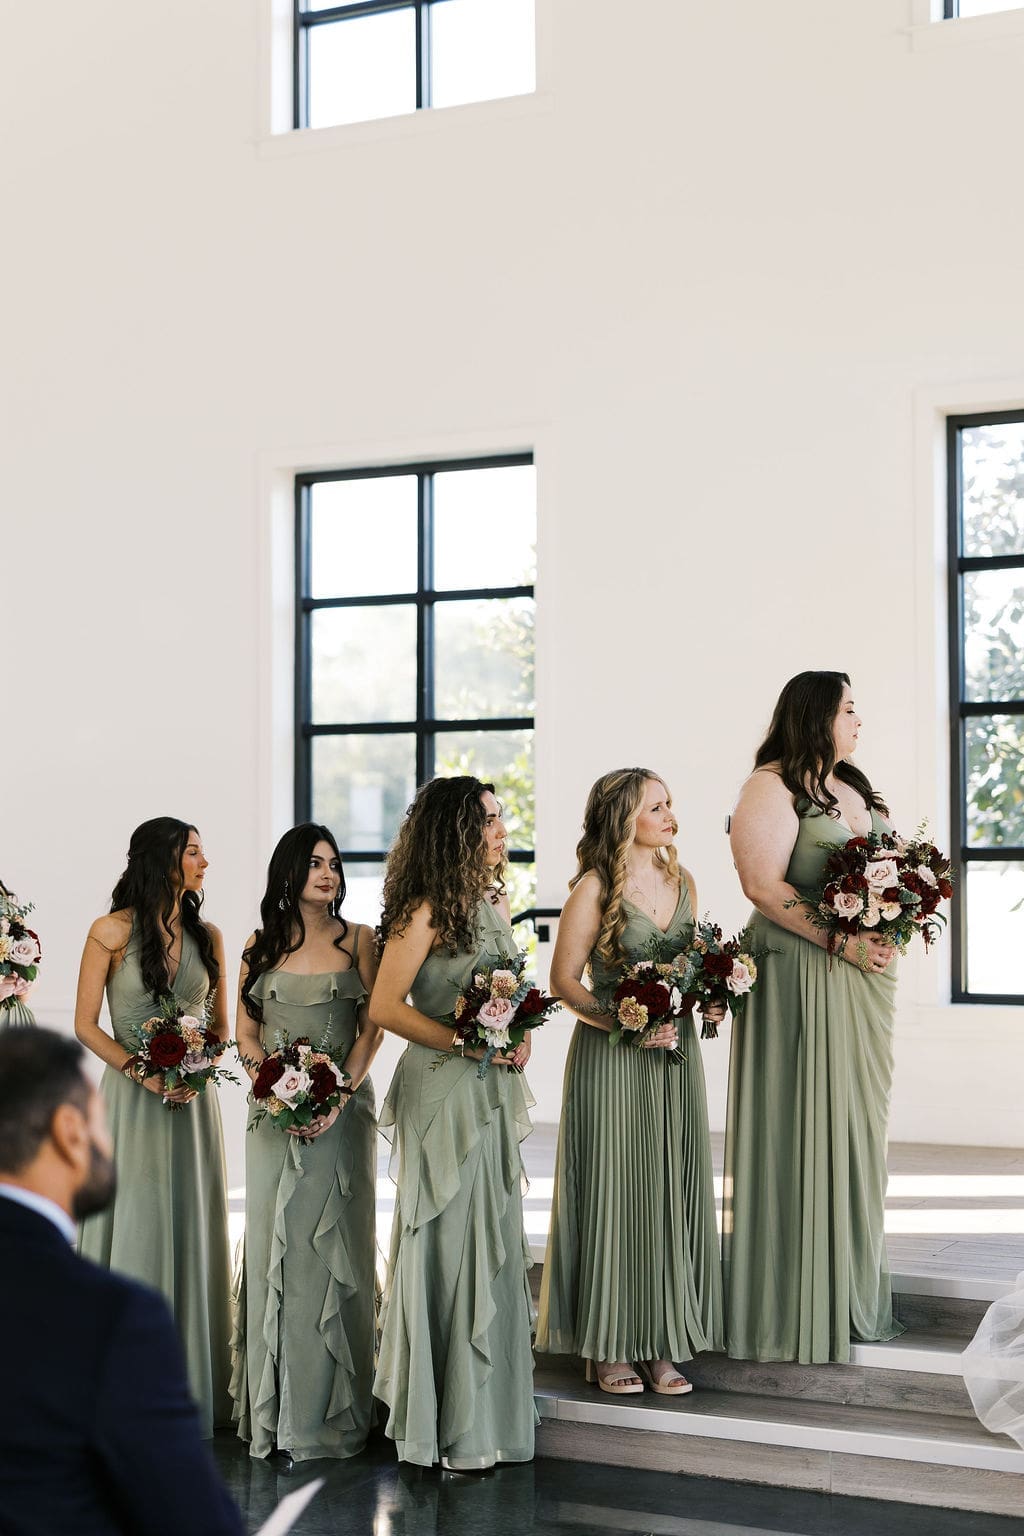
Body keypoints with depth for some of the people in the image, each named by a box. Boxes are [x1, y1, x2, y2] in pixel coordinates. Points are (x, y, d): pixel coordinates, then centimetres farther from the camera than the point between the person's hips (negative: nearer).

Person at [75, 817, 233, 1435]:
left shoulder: (207, 936, 8)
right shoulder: (111, 932, -5)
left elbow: (221, 1023, 12)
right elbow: (86, 1024, -3)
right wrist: (139, 1070, -15)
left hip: (193, 1099, 4)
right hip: (131, 1095, -4)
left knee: (192, 1232, 6)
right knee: (134, 1232, -1)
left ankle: (191, 1385, 16)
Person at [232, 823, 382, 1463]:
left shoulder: (358, 940, 4)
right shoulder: (261, 947, 9)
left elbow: (373, 1027, -2)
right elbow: (246, 1031, 8)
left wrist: (339, 1095, -14)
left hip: (342, 1105, -2)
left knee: (334, 1241, 0)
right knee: (274, 1240, 4)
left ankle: (330, 1404, 9)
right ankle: (275, 1406, 12)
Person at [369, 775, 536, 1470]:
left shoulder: (495, 901, 10)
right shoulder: (428, 910, -13)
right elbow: (385, 1007, -16)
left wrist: (518, 1039, 1)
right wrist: (467, 1044, -20)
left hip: (493, 1088, 8)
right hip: (442, 1090, -8)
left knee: (496, 1241, 12)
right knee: (450, 1240, -1)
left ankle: (494, 1407, 24)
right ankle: (451, 1426, 11)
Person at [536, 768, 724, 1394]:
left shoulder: (683, 883, 11)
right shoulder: (595, 889, -8)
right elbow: (564, 979, -8)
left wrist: (710, 1001, 0)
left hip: (675, 1053, 6)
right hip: (611, 1058, -6)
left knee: (674, 1193, 5)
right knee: (615, 1193, -1)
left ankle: (663, 1344, 13)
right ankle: (609, 1347, 9)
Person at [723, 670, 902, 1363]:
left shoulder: (856, 787, 17)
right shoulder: (771, 788, -8)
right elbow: (763, 883, -18)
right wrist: (843, 941, -22)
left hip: (865, 976, 8)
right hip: (801, 975, -8)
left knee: (859, 1120, 12)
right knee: (803, 1125, -4)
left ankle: (853, 1290, 22)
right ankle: (797, 1302, 4)